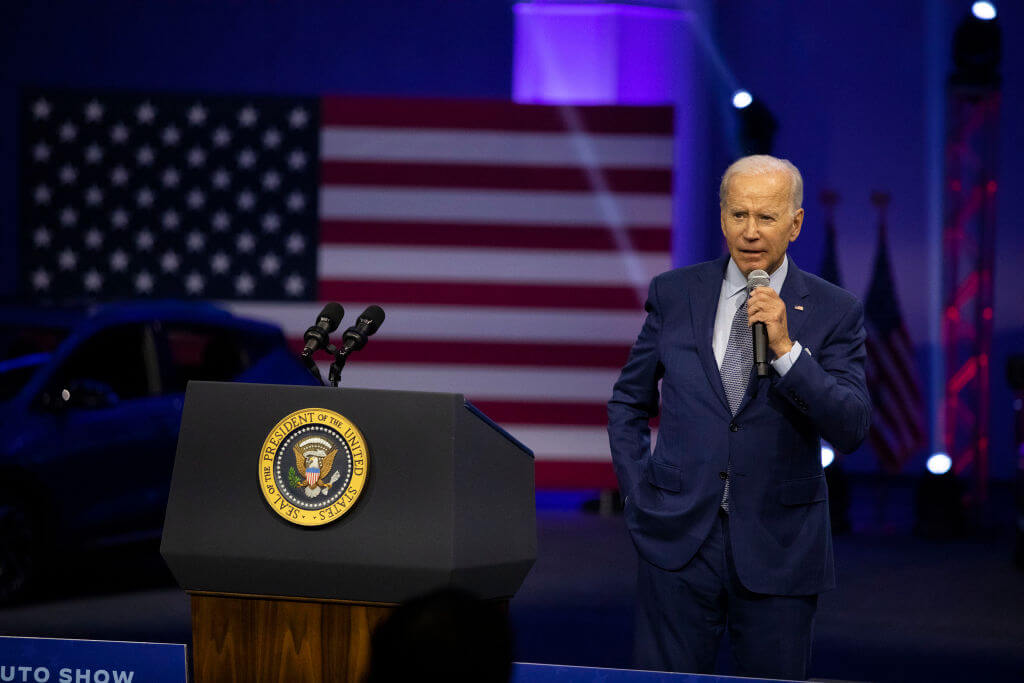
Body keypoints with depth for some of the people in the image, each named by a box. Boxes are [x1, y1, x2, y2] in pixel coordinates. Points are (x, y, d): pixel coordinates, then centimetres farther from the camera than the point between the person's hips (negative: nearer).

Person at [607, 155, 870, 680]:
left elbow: (851, 430, -9)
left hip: (778, 551, -1)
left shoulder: (834, 312, 0)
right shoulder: (674, 294, 6)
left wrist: (785, 348, -19)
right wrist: (641, 498, 5)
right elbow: (628, 404, 15)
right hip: (679, 539, 1)